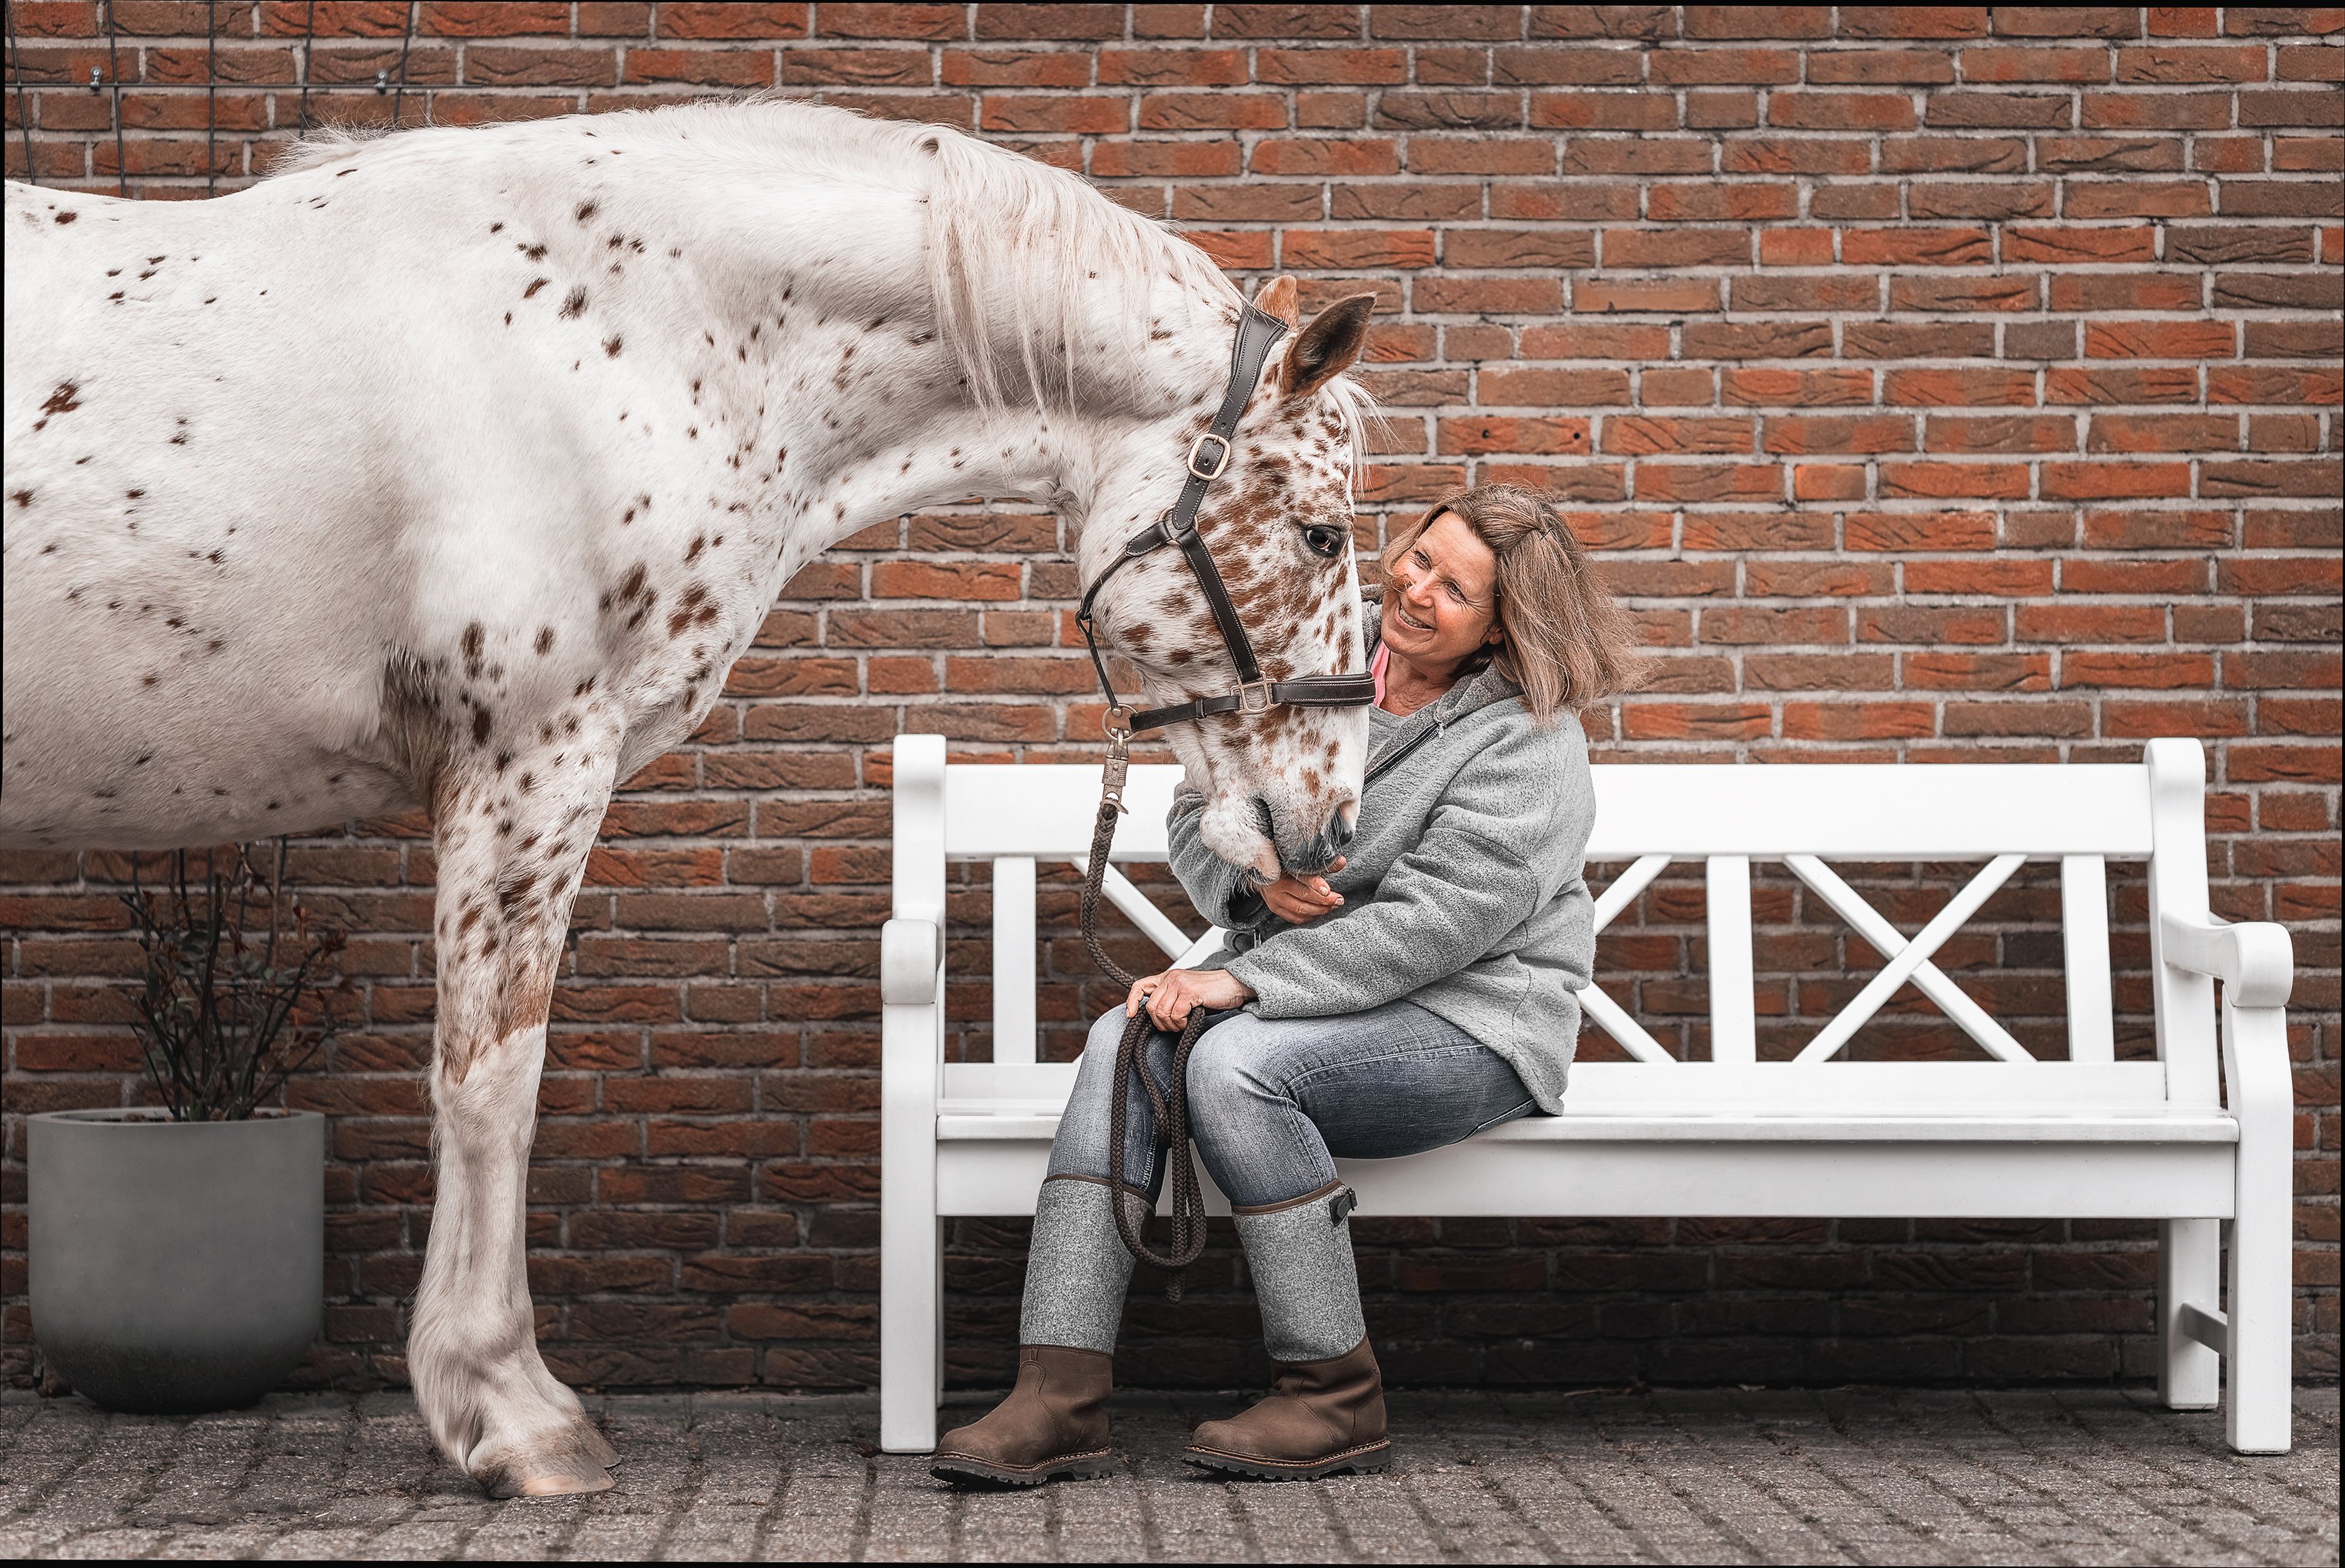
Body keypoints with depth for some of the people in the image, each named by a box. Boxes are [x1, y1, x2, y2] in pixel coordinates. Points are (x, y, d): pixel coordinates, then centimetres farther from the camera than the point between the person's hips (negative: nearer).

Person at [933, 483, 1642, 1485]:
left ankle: (1336, 1401, -18)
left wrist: (1243, 981, -25)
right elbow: (1198, 813, 10)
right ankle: (1060, 1400, -28)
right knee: (1128, 1040, -22)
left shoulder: (1530, 744, -12)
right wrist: (1256, 876, -14)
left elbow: (1436, 921, -22)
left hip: (1466, 1022, -6)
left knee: (1235, 1062, -31)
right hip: (1300, 982, 6)